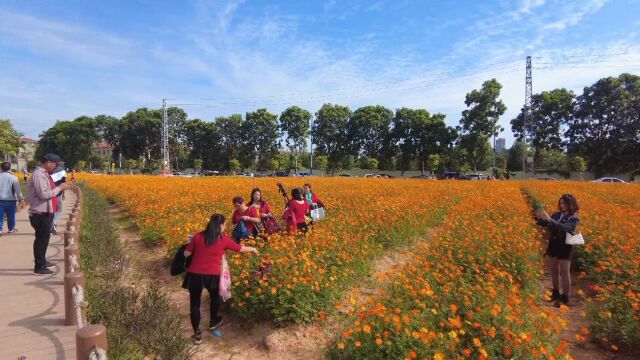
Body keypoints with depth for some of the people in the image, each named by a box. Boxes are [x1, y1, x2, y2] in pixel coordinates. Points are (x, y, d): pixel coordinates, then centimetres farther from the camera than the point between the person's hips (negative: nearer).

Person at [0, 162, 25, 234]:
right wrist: (21, 199, -2)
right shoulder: (13, 178, -9)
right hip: (10, 200, -2)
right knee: (11, 216, 12)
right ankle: (11, 229, 23)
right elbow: (18, 190, -9)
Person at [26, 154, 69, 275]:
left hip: (46, 212, 10)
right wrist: (59, 188, -17)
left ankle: (42, 261, 31)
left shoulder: (44, 174, 13)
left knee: (44, 238, 19)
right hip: (40, 214, -10)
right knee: (41, 239, -4)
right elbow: (44, 194, -25)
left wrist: (59, 188, 8)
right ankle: (39, 267, 4)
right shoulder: (39, 175, -18)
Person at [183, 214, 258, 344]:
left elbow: (186, 254, 6)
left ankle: (197, 334, 17)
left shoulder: (198, 236, 1)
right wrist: (252, 249, 31)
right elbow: (240, 248, 13)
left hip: (194, 274, 0)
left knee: (195, 303, 14)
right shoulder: (224, 239, 0)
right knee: (215, 296, 28)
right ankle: (213, 322, 46)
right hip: (212, 275, 0)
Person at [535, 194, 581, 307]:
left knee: (564, 272, -2)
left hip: (565, 247, -5)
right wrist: (539, 218, -18)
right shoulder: (557, 214, 5)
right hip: (553, 244, 6)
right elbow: (545, 224, 3)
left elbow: (564, 228, -28)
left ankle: (565, 298, 6)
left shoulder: (574, 219, -11)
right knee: (554, 269, 14)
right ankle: (555, 294, 28)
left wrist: (549, 219, -37)